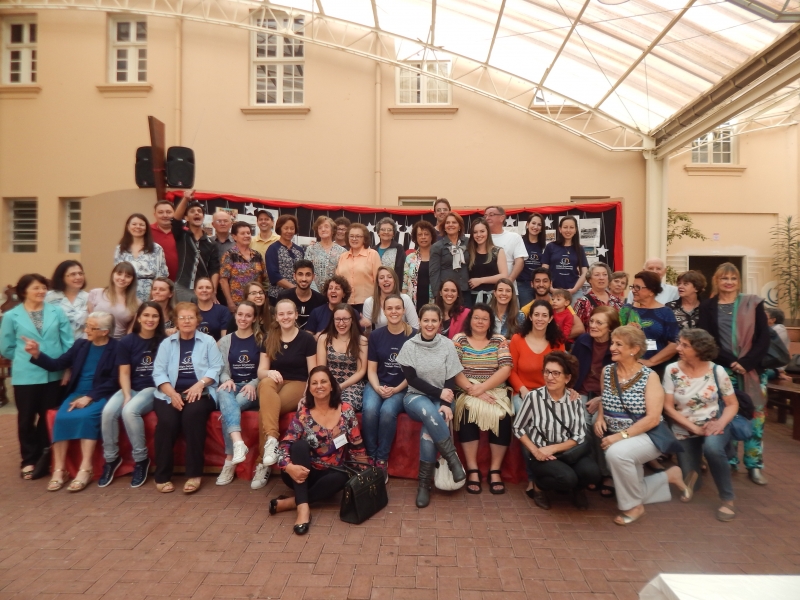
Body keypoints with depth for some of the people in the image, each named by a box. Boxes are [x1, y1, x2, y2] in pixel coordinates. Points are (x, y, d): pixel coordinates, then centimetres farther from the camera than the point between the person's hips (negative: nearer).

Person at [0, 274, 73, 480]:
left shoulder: (57, 312, 0)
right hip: (26, 376, -1)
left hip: (54, 375, 1)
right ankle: (29, 460, 24)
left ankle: (44, 458, 24)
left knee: (49, 417, 10)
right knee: (27, 419, 10)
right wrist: (25, 359, 4)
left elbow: (69, 342, 0)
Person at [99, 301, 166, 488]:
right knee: (108, 411, -26)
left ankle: (141, 459, -14)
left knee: (129, 411, -31)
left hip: (153, 389, -3)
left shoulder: (164, 341, -2)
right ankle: (111, 458, -5)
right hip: (131, 388, 3)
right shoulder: (126, 342, 3)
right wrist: (127, 396, -14)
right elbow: (124, 373, 1)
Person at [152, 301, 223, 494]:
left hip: (200, 393, -1)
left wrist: (199, 384, -18)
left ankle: (194, 474, -23)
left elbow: (215, 368, 0)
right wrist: (172, 394, -13)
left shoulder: (208, 341, 11)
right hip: (170, 394, 2)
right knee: (167, 420, -29)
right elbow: (159, 372, 3)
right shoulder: (166, 343, 15)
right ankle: (162, 476, -14)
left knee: (192, 414, -33)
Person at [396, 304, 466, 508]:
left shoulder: (447, 345, 1)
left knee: (428, 431, -30)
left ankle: (424, 484, -16)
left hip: (442, 399, 1)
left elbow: (451, 379, -2)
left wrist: (446, 404, -18)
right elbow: (412, 379, -6)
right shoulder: (409, 346, -1)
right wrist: (438, 392, -14)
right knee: (427, 410, -37)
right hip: (416, 397, 0)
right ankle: (452, 458, -25)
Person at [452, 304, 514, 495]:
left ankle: (495, 470, -13)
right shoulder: (459, 339, 5)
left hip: (495, 392, 1)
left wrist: (481, 388, -16)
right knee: (468, 411, -32)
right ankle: (472, 470, -20)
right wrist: (472, 391, -19)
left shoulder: (499, 341, 8)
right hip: (467, 392, -1)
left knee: (502, 415, -28)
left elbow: (505, 369, -5)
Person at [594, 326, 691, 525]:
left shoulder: (649, 376, -15)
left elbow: (653, 418, -20)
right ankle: (670, 476, 33)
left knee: (616, 453, -35)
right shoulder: (607, 371, -1)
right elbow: (603, 401, 14)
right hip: (616, 439, 6)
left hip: (647, 436, -6)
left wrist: (621, 436, -27)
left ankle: (634, 506, -11)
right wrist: (599, 418, -7)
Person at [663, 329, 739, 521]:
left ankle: (727, 499, -15)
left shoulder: (716, 371, -10)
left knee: (712, 447, -36)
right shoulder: (672, 370, -11)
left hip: (713, 425, -1)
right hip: (685, 430, 1)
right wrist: (694, 428, -20)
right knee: (690, 482, 0)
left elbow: (732, 404, -3)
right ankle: (697, 461, 37)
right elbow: (668, 407, -10)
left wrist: (721, 423, -22)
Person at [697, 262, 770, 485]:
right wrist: (731, 362, -14)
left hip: (753, 368, 1)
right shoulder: (707, 307, 3)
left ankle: (754, 464, 12)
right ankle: (728, 461, 16)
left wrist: (745, 363, -13)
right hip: (723, 370, 0)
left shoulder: (753, 304, 4)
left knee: (755, 416, 2)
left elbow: (764, 338, -2)